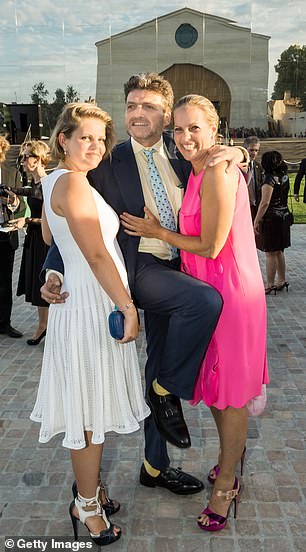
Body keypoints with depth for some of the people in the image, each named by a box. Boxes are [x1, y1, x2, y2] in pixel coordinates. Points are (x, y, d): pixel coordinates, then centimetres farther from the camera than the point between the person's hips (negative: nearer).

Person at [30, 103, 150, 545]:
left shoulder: (53, 181, 12)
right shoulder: (73, 182, -18)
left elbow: (48, 238, 25)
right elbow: (96, 255, -21)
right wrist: (128, 307, -17)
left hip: (81, 303, 10)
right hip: (93, 305, -10)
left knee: (90, 406, 19)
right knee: (91, 412, 4)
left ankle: (88, 490, 36)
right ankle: (87, 505, 22)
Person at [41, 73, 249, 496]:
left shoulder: (178, 153, 7)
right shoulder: (110, 162, -4)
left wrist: (235, 154, -6)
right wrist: (54, 272, -15)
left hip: (174, 271, 5)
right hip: (138, 270, -5)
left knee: (161, 372, 13)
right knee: (207, 300, -32)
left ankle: (155, 466, 32)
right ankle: (167, 390, -7)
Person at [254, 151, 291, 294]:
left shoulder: (270, 179, -16)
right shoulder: (285, 177, 8)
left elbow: (265, 203, -19)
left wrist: (256, 221, -15)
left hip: (271, 218, -8)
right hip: (284, 215, 8)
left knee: (270, 253, -1)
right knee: (279, 251, 17)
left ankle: (270, 285, 5)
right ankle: (282, 281, 26)